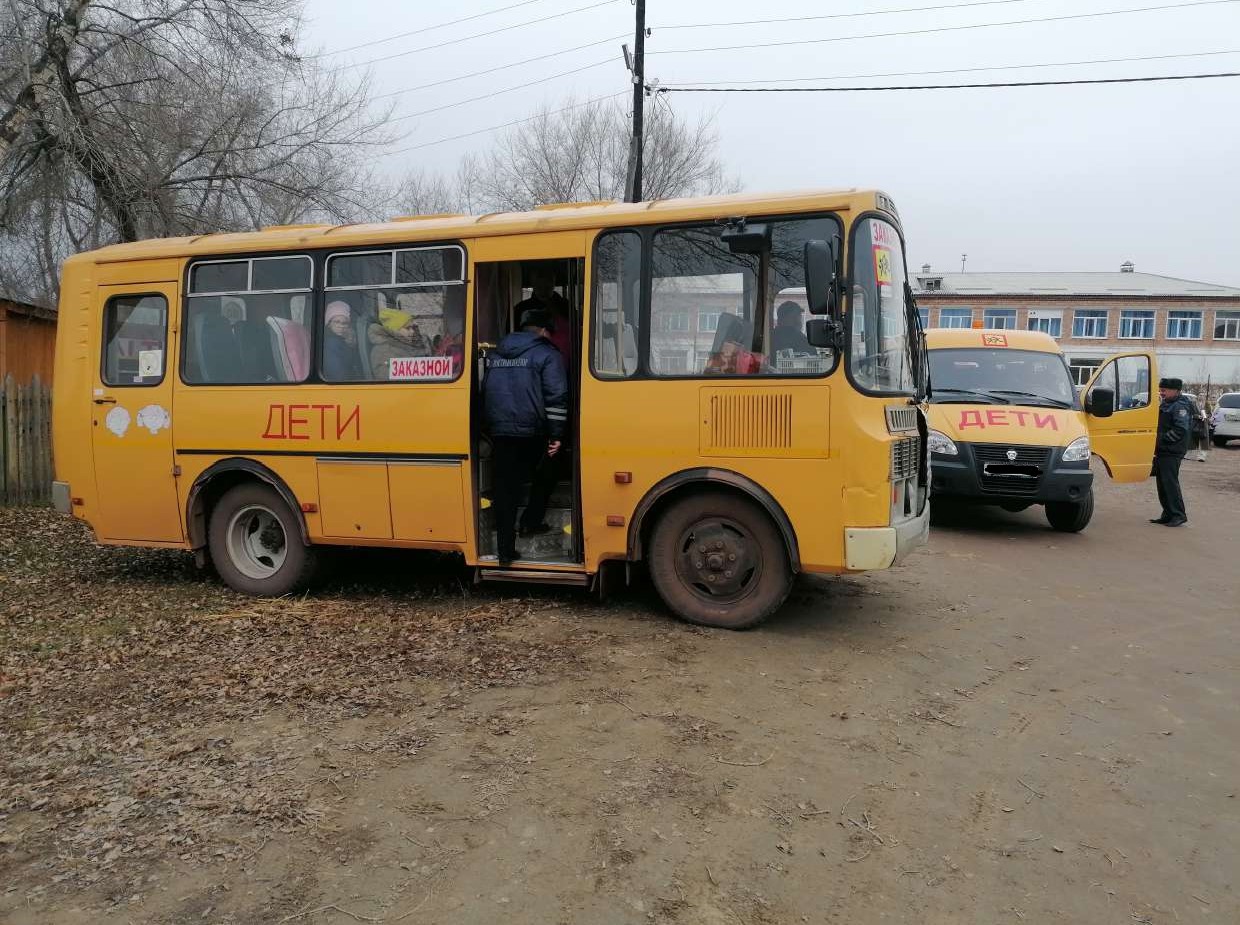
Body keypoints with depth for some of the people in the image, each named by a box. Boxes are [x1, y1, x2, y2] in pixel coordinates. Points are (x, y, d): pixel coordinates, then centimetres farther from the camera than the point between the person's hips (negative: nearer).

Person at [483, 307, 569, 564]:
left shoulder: (494, 354, 18)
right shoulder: (547, 354, -1)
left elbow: (485, 392, 25)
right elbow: (556, 398, -10)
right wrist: (556, 434, -9)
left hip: (500, 432, 4)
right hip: (532, 431, -4)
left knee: (505, 488, 5)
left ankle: (505, 548, 3)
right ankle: (531, 522, 24)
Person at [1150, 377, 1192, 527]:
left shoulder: (1180, 407, -12)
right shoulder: (1165, 405, 19)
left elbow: (1181, 430, -22)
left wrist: (1162, 440, -19)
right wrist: (1156, 442, 15)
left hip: (1172, 453, -10)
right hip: (1162, 452, 10)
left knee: (1170, 482, -10)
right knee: (1162, 483, 12)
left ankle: (1179, 515, -5)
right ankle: (1168, 515, 20)